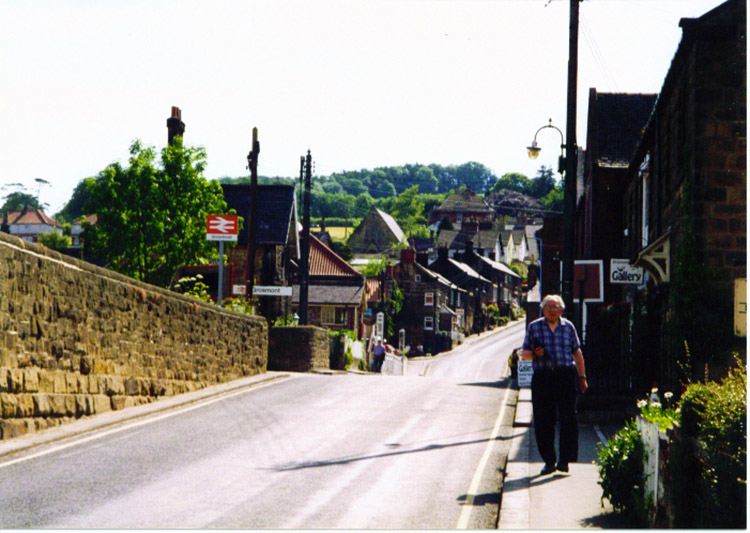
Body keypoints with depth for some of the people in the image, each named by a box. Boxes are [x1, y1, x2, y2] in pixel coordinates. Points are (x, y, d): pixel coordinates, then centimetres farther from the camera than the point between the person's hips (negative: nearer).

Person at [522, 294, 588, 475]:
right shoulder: (534, 327, 9)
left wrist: (582, 377, 11)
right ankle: (549, 461, 10)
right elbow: (524, 353, 11)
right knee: (543, 421, 1)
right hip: (542, 377, 0)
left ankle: (565, 460, -1)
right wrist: (534, 353, -11)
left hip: (566, 375, 0)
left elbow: (577, 353, 14)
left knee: (568, 418, -7)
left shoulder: (568, 327, 11)